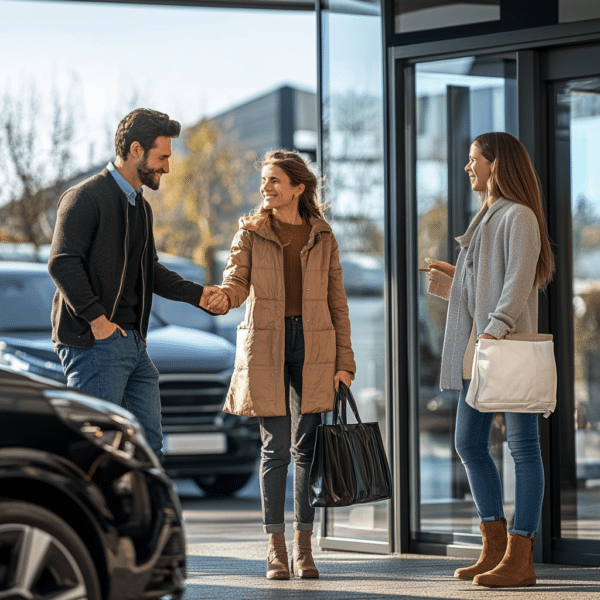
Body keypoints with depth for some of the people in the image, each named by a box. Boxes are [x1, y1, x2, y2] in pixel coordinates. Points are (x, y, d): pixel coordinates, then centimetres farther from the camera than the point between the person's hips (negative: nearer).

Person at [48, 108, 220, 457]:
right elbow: (62, 263, -19)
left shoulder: (141, 206, 20)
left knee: (149, 445, 8)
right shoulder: (86, 198, -10)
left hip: (133, 342, 9)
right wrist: (97, 319, -22)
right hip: (95, 344, -9)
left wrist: (197, 294, 18)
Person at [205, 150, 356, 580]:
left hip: (312, 344, 1)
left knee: (306, 446, 1)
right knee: (275, 447, -3)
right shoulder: (252, 231, 5)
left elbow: (337, 302, 8)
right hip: (266, 344, -1)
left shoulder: (322, 237, 7)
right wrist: (224, 297, -32)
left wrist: (344, 362, 4)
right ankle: (276, 548, 4)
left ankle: (304, 547, 8)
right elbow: (238, 278, -7)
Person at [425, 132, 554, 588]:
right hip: (478, 346, 10)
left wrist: (496, 328, -29)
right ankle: (495, 550, 14)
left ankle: (520, 559, -7)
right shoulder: (487, 218, 21)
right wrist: (455, 286, 19)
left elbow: (519, 282, -19)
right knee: (469, 444, 8)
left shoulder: (519, 216, -7)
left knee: (522, 445, -6)